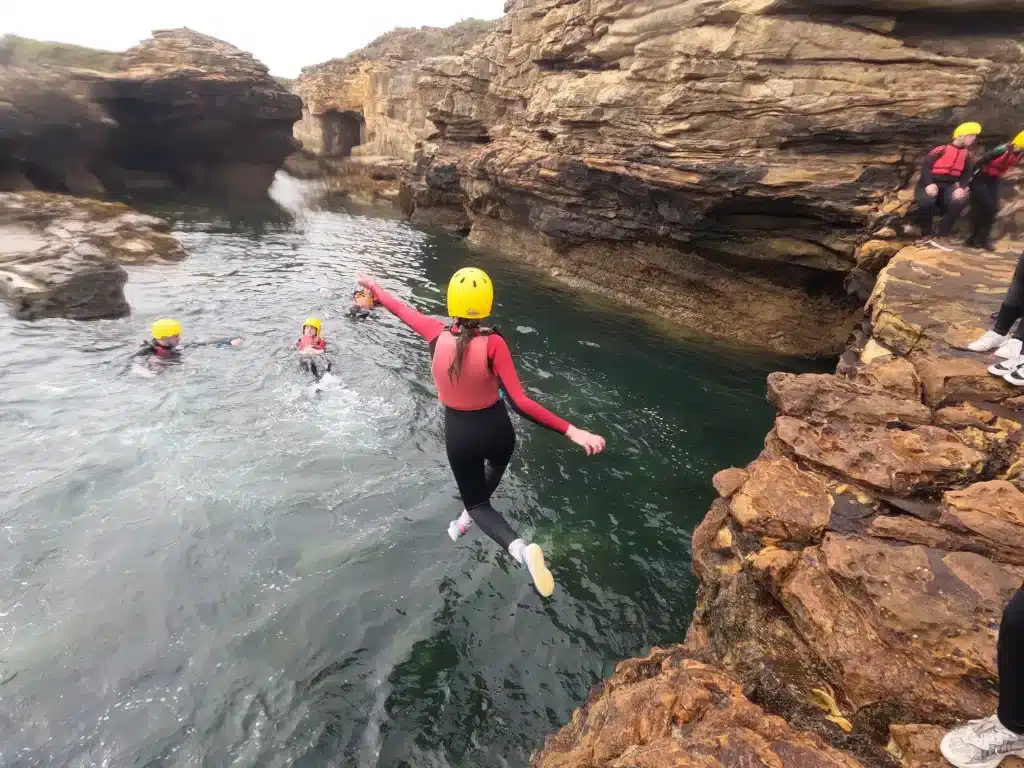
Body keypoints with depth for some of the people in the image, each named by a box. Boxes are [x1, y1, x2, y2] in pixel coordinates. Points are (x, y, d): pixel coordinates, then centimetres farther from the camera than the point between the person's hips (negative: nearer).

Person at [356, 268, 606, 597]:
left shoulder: (438, 334, -17)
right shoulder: (492, 343, -25)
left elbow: (401, 309, 2)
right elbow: (520, 402, -32)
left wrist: (374, 288, 22)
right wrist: (571, 431, -32)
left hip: (458, 434, 1)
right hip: (496, 429, -1)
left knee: (476, 502, 16)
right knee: (496, 465, 38)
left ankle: (517, 545, -9)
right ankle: (470, 513, 42)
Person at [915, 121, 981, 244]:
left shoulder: (966, 154, 11)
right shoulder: (942, 149, -7)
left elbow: (967, 173, 8)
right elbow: (925, 165, -13)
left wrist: (961, 187, -12)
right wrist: (929, 184, -25)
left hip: (949, 185, 5)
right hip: (931, 183, -5)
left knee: (959, 201, -26)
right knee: (926, 201, -37)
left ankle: (943, 235, -12)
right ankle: (926, 234, -15)